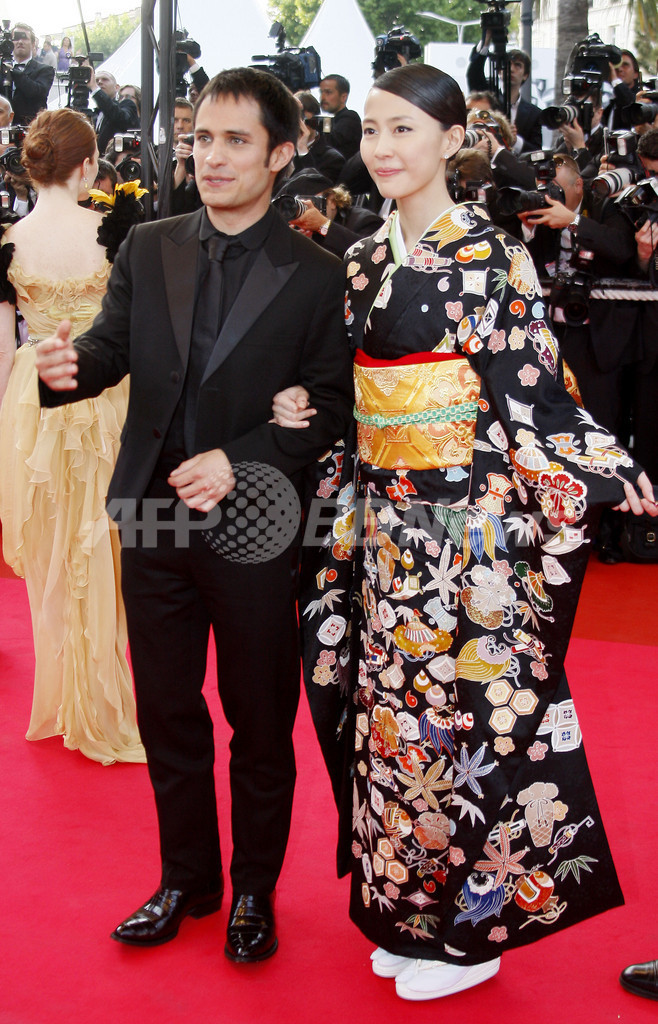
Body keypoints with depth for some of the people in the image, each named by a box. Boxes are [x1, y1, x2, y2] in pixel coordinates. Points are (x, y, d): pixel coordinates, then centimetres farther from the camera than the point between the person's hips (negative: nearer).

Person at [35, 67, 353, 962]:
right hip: (154, 519, 4)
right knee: (167, 714, 16)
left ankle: (255, 892, 31)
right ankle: (186, 880, 36)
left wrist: (240, 464, -19)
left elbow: (333, 410, -7)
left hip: (254, 527, -3)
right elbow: (112, 348, 2)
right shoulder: (148, 250, 6)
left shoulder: (315, 276, -6)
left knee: (261, 722, 11)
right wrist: (69, 365, -22)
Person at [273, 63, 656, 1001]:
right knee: (393, 706, 12)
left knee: (470, 707, 1)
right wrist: (302, 414, 2)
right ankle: (406, 907, 29)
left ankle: (472, 925, 18)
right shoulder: (365, 261, 11)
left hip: (471, 522, -7)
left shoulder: (492, 256, -9)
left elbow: (532, 396, -12)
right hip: (387, 520, 7)